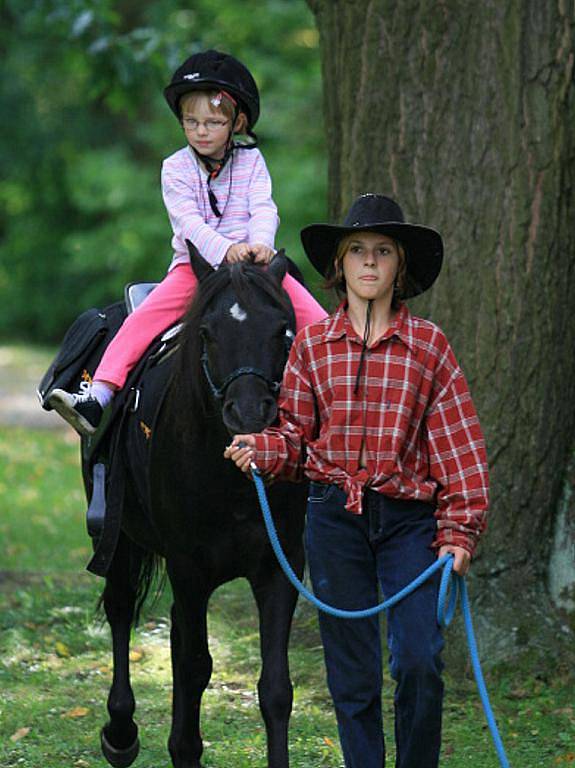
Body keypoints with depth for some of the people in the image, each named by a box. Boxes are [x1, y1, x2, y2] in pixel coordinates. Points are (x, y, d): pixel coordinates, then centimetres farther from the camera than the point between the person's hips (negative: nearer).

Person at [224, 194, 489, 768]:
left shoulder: (429, 346, 2)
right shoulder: (312, 344, 6)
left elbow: (457, 445, 0)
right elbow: (296, 431, 9)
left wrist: (460, 530, -6)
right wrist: (261, 450, -13)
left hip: (409, 518, -1)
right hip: (335, 516, 1)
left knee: (419, 660, -13)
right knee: (351, 672, 5)